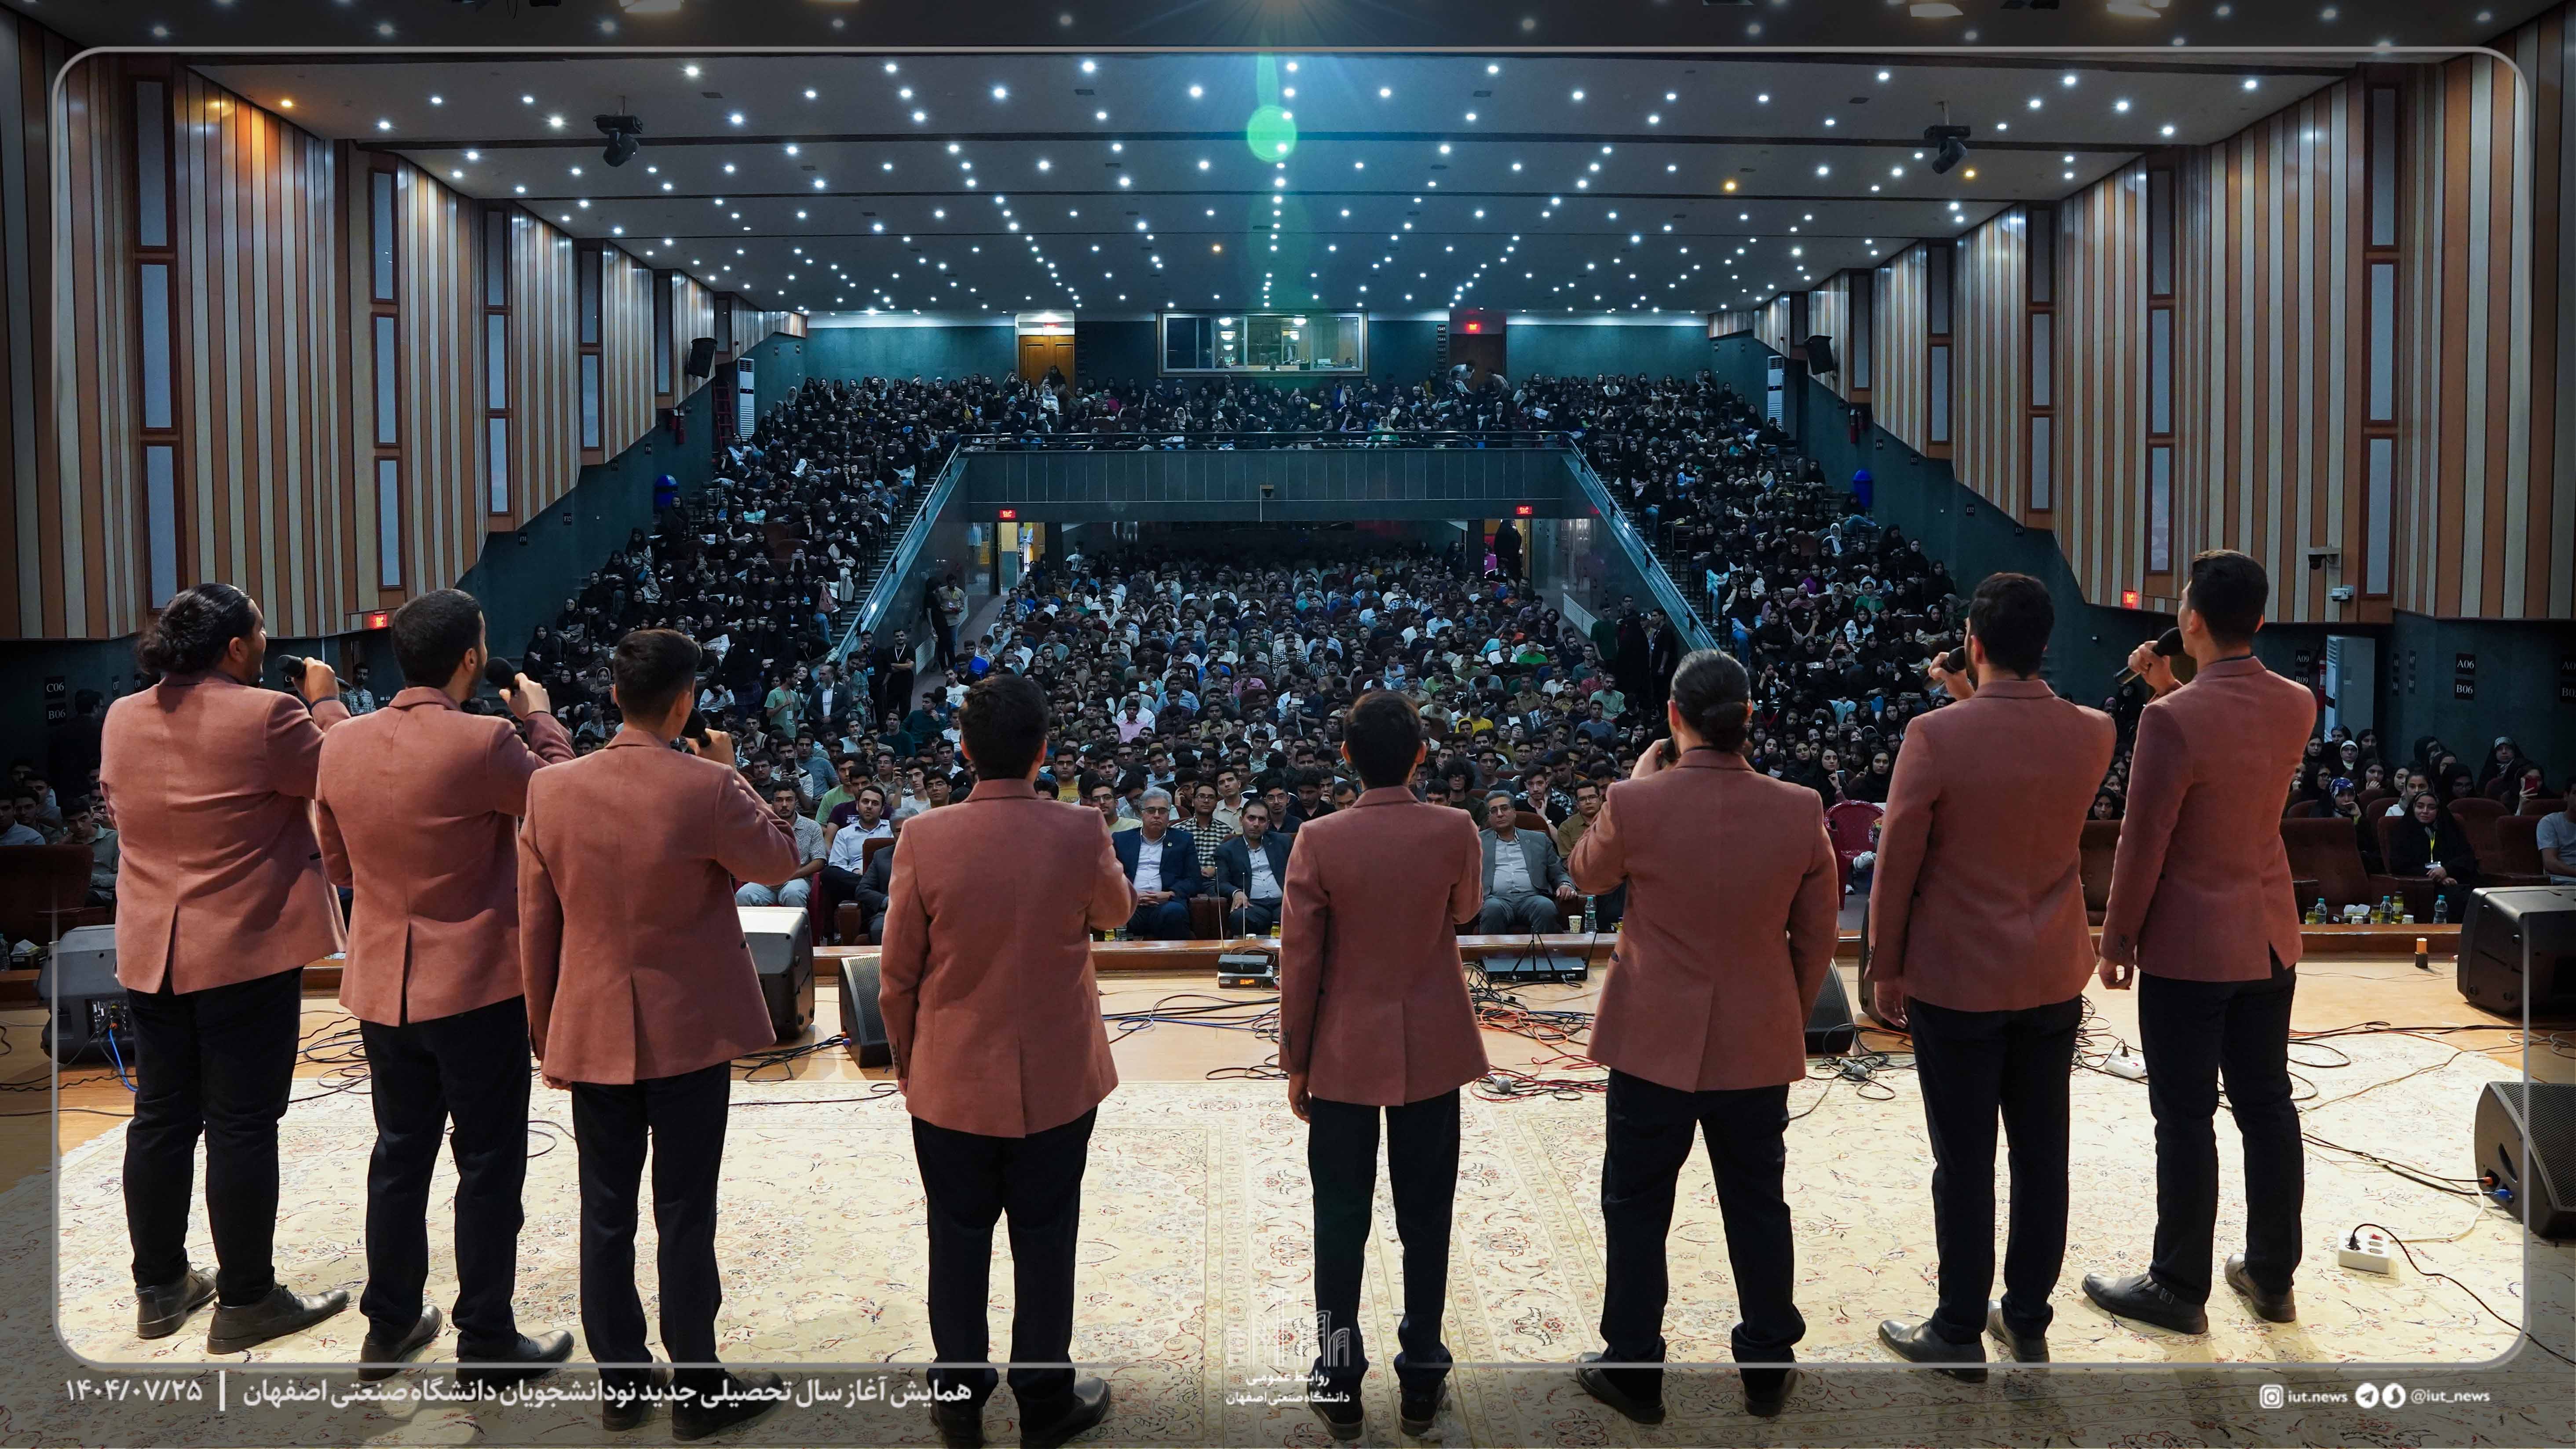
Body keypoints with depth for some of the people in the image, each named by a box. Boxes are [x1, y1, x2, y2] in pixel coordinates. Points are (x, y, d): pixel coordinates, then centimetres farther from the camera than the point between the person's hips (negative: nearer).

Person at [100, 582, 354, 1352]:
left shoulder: (122, 719, 5)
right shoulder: (267, 714, -17)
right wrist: (325, 702, 5)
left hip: (150, 953, 7)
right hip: (247, 949, -7)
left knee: (161, 1116, 14)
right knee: (243, 1123, 0)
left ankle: (161, 1288, 25)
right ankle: (245, 1301, 8)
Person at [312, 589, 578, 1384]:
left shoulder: (340, 747, -1)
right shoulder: (483, 744, -20)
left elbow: (337, 865, 11)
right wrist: (540, 716, 9)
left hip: (381, 986, 6)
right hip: (476, 989, -6)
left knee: (400, 1154, 19)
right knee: (489, 1164, 6)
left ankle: (389, 1324, 31)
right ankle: (488, 1343, 15)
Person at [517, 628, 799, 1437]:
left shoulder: (550, 791, -4)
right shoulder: (706, 789, -17)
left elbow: (535, 928, 2)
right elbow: (779, 861, 0)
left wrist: (546, 1033, 12)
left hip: (592, 1032, 4)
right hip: (689, 1031, -3)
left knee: (605, 1215, 13)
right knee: (685, 1216, 5)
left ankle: (620, 1383, 25)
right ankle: (699, 1390, 16)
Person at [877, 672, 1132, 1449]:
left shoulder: (924, 839, -15)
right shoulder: (1080, 833, -15)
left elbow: (898, 972, -6)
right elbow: (1116, 911, 7)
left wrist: (905, 1059, 9)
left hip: (951, 1080, 1)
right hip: (1055, 1079, 0)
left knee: (959, 1240, 14)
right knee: (1045, 1240, 12)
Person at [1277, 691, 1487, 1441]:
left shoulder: (1320, 840, -12)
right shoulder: (1456, 832, -8)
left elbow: (1300, 961, -9)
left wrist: (1296, 1060, 1)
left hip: (1345, 1055, -1)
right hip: (1432, 1051, 1)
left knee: (1341, 1219, 9)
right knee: (1425, 1219, 11)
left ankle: (1340, 1382, 17)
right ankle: (1421, 1375, 21)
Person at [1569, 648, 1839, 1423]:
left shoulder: (1635, 804, -18)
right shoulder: (1800, 811, -11)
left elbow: (1587, 872, 5)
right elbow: (1818, 938, 1)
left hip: (1655, 1042, -2)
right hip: (1759, 1047, 2)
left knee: (1637, 1208, 12)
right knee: (1758, 1206, 17)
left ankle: (1633, 1370, 24)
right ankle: (1769, 1367, 31)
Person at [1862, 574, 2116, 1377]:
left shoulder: (1936, 736, -17)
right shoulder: (2093, 734, -4)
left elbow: (1896, 865, -12)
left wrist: (1885, 968, -1)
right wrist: (1977, 701, 16)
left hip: (1956, 980, -4)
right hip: (2054, 979, 5)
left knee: (1964, 1164, 5)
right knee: (2042, 1154, 14)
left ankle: (1959, 1334, 16)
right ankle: (2028, 1321, 27)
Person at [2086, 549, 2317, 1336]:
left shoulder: (2173, 720, -22)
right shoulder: (2298, 705, 0)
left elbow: (2143, 845, -17)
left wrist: (2116, 939, -6)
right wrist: (2174, 692, 12)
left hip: (2188, 947, -7)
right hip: (2271, 939, 7)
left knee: (2185, 1120, 3)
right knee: (2267, 1106, 15)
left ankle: (2180, 1289, 15)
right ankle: (2272, 1277, 27)